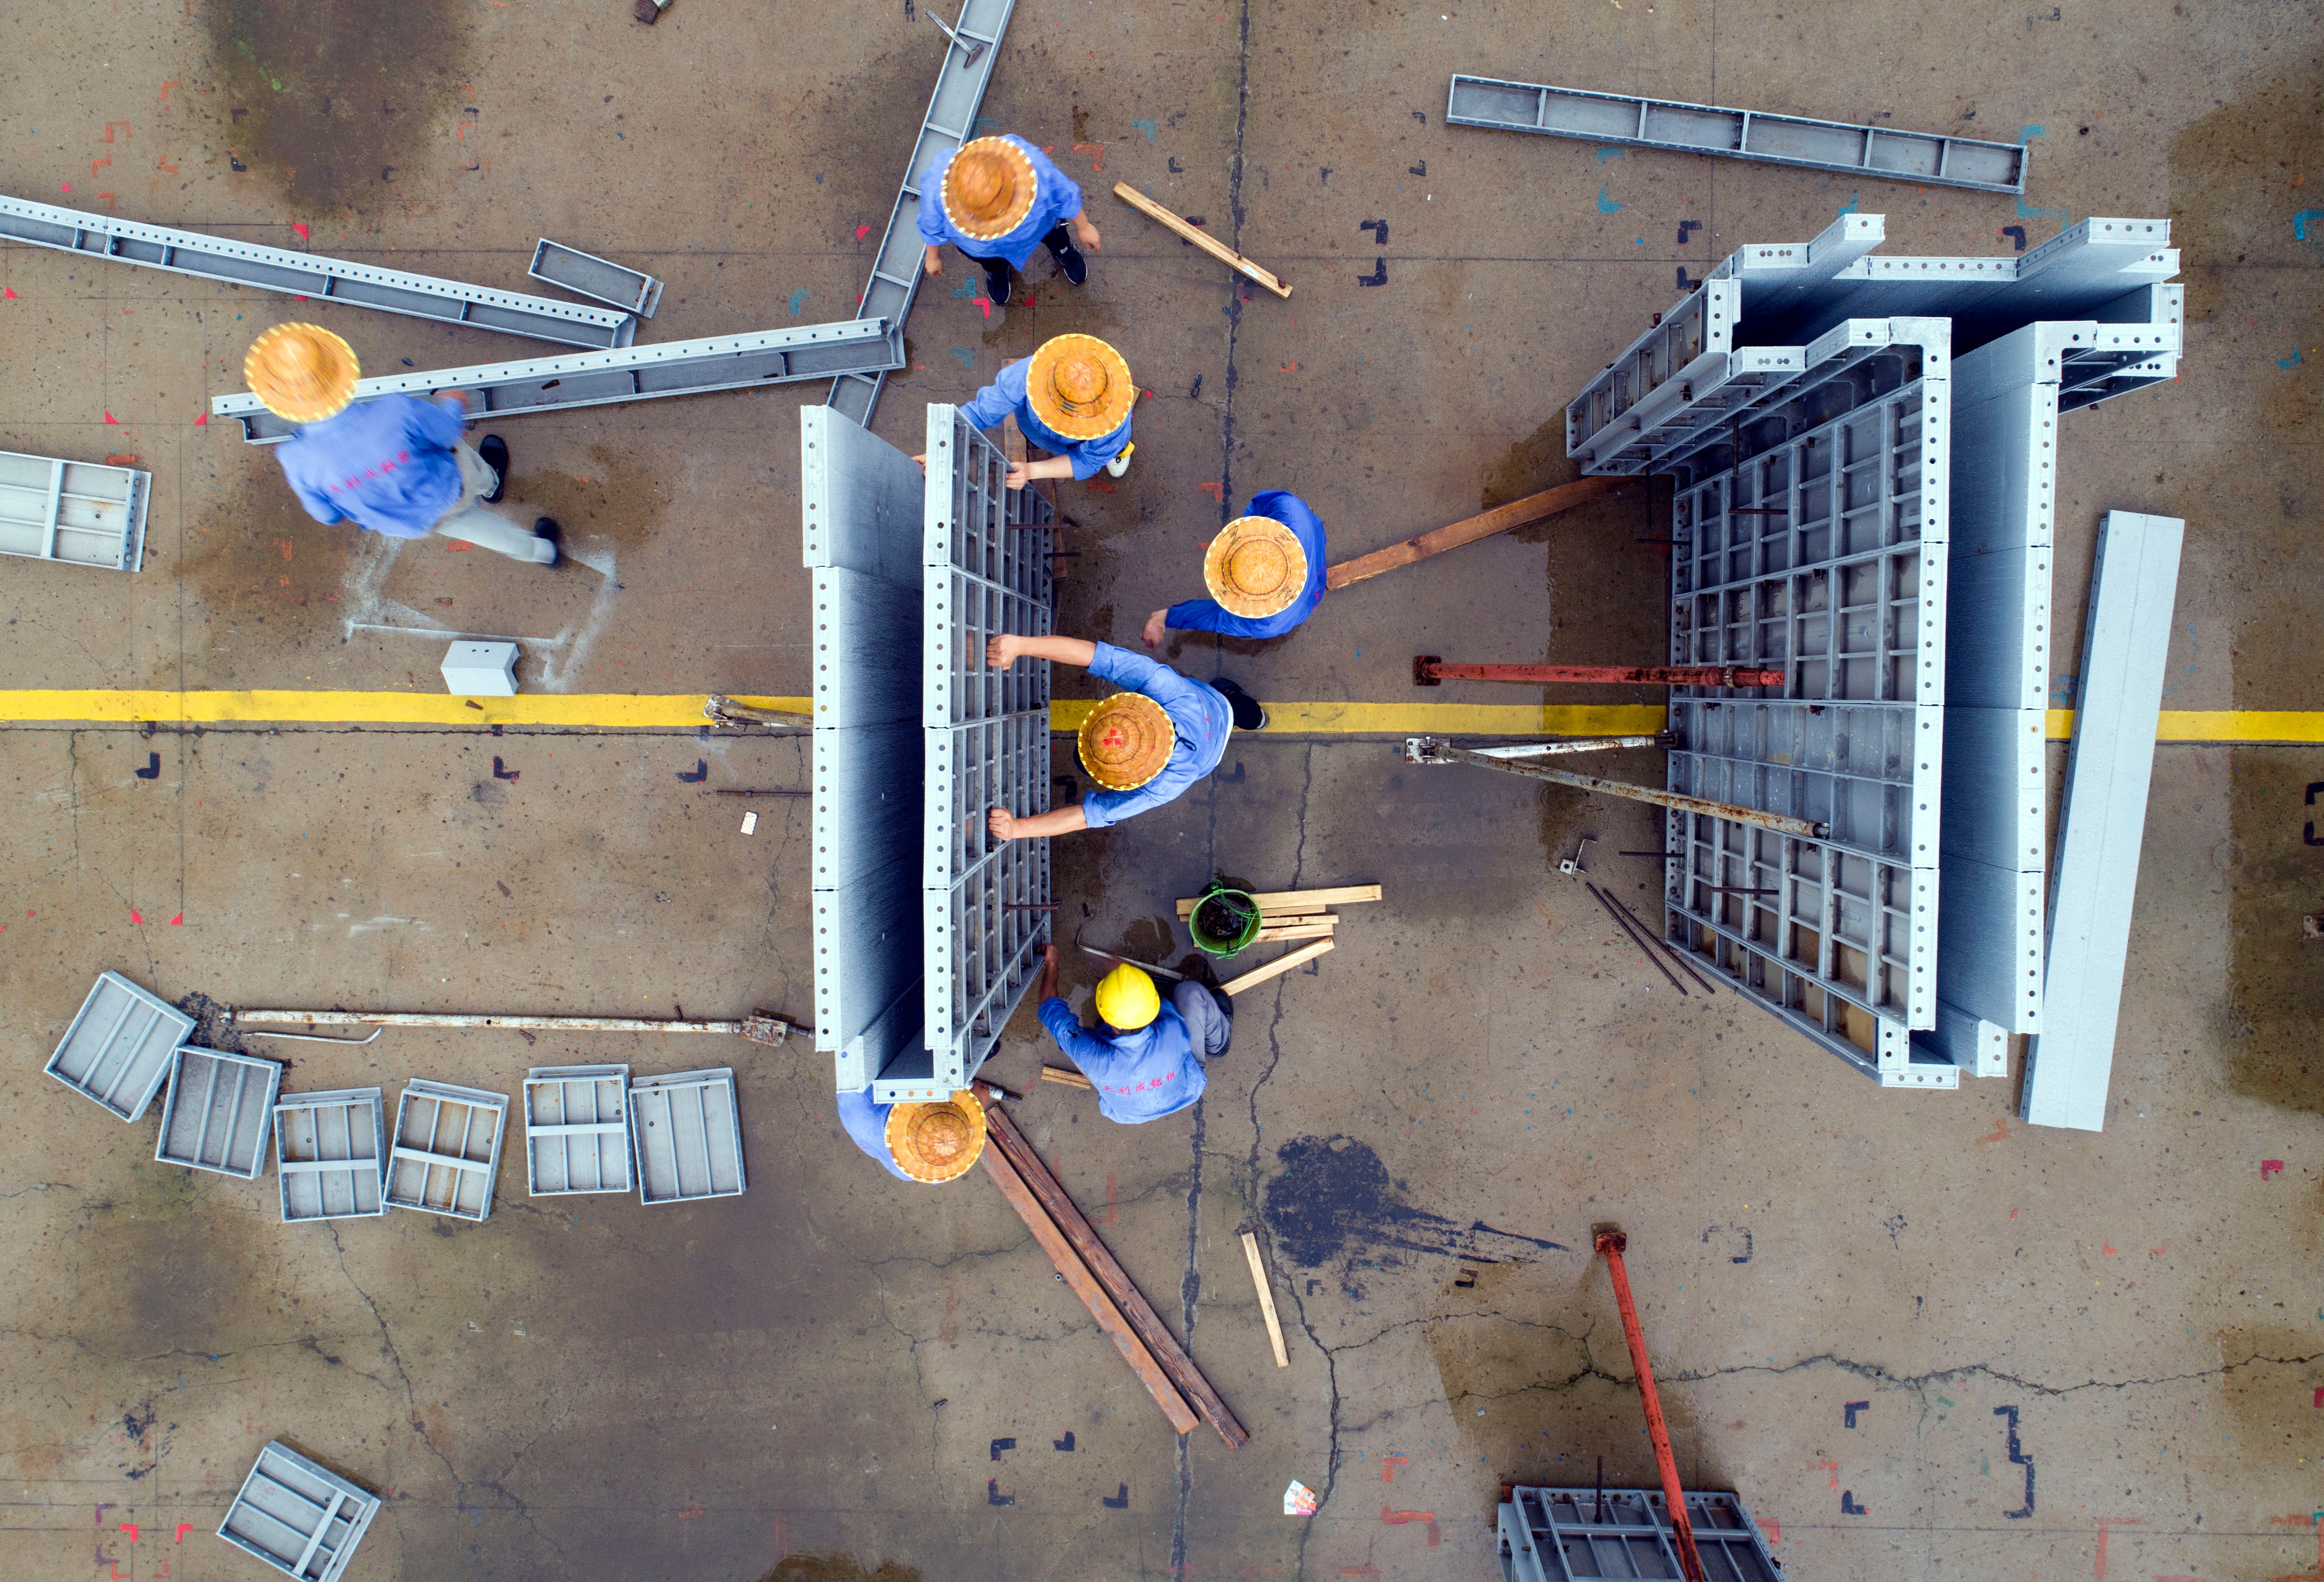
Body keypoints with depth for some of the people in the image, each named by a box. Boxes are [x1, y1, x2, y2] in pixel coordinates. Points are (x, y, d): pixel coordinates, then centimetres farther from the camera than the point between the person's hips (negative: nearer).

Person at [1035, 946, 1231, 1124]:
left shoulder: (1092, 1056, -44)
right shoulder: (1174, 1031, -42)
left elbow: (1050, 1008, -24)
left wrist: (1051, 965, -7)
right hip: (1183, 1094, -1)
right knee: (1190, 991, -1)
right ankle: (1217, 1042, 32)